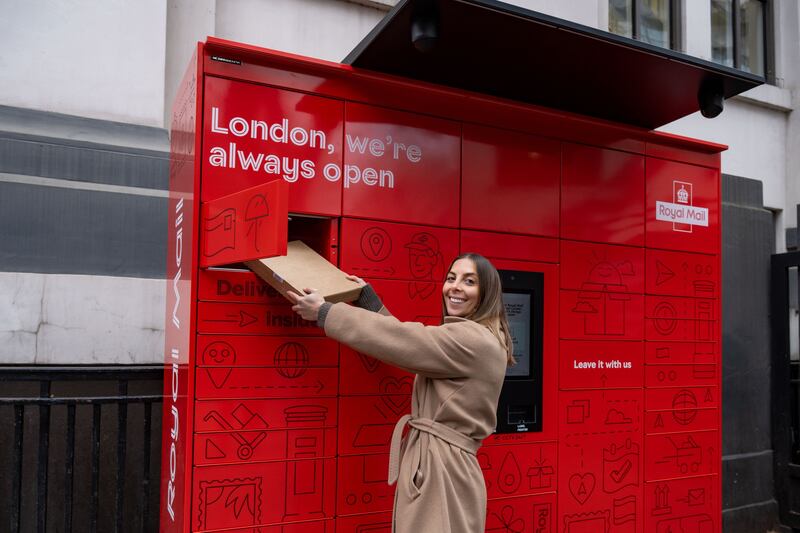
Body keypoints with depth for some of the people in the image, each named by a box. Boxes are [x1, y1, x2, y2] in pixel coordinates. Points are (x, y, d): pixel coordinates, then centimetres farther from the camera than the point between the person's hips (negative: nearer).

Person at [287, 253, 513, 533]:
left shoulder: (475, 340, -16)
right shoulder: (463, 338, 16)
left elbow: (400, 340, -16)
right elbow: (406, 342, 21)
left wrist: (323, 312, -8)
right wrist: (368, 297, 22)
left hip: (443, 472, -9)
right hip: (434, 467, 9)